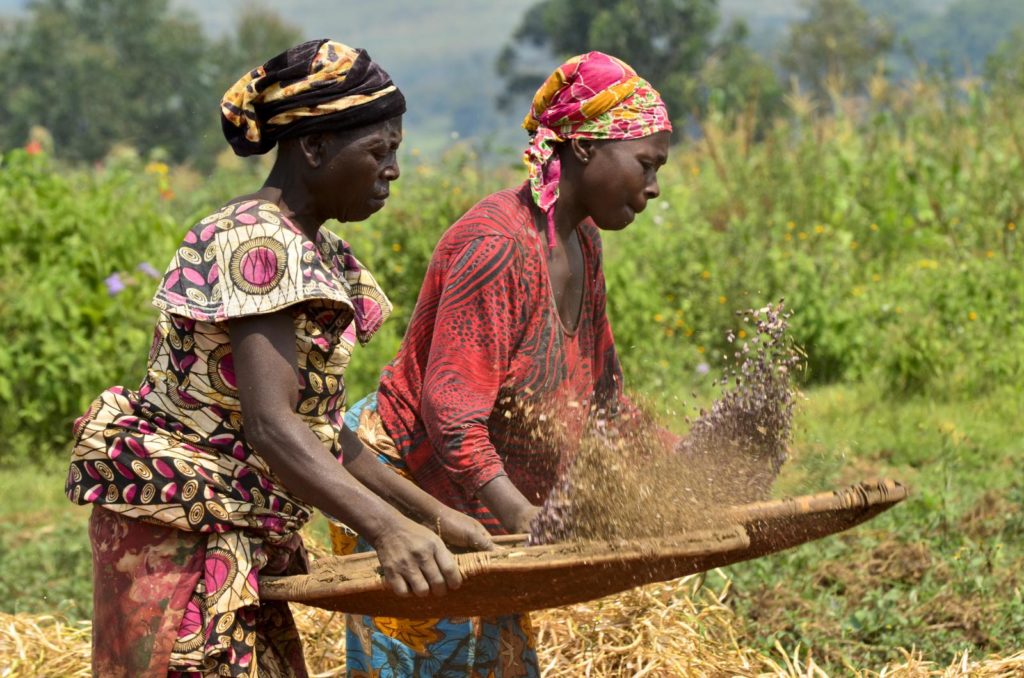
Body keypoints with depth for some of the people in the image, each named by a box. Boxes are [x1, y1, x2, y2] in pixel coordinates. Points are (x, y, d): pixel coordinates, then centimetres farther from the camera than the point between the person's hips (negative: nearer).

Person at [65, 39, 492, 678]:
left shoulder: (321, 253, 13)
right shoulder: (255, 243, -18)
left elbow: (323, 431, 15)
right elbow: (271, 425, -29)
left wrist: (433, 513, 8)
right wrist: (386, 527, -40)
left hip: (244, 543, 10)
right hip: (175, 535, -10)